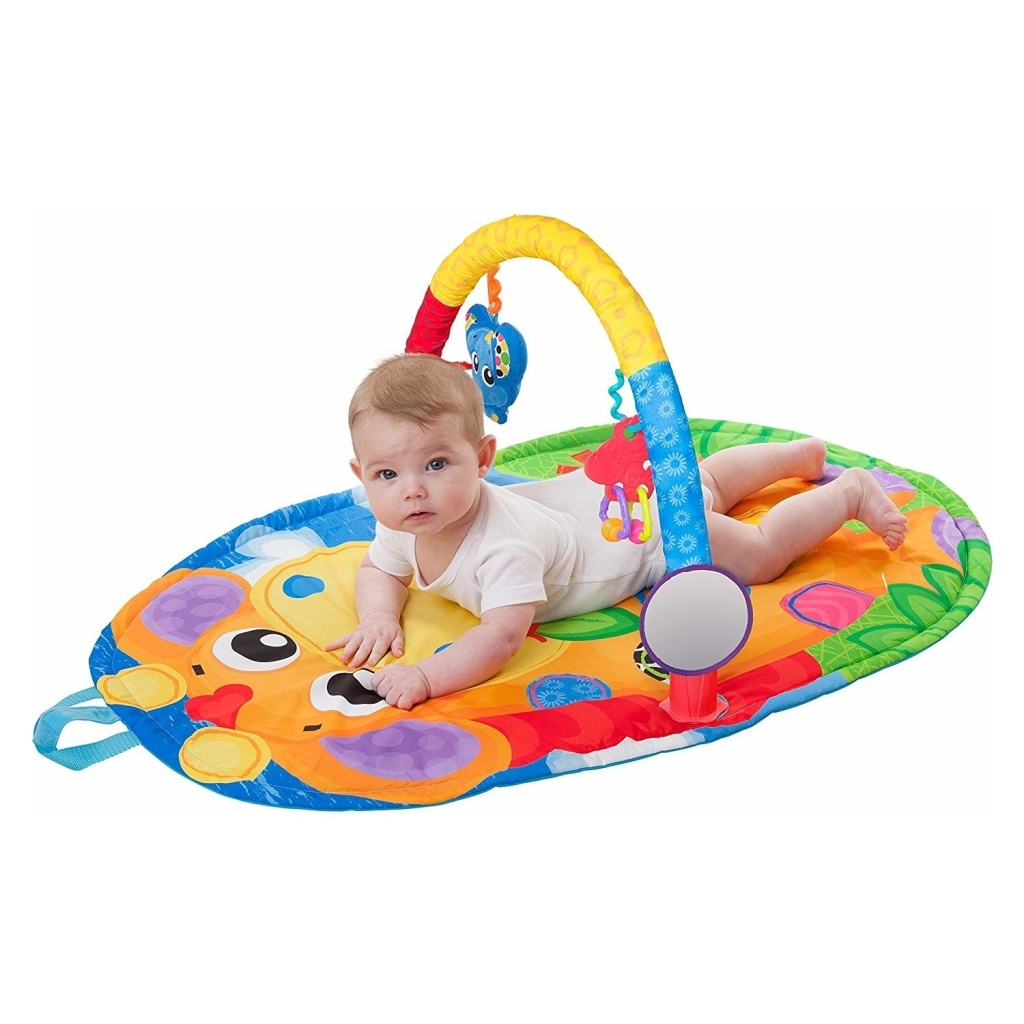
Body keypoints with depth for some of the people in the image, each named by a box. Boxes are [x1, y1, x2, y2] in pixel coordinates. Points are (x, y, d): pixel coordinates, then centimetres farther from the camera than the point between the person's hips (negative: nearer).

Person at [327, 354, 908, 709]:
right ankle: (802, 453, 57)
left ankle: (851, 492, 29)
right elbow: (378, 571, -4)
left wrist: (428, 676, -60)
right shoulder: (405, 523, -21)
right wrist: (380, 617, -25)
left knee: (762, 554, 8)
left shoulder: (505, 544, -44)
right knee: (705, 480, 33)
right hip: (596, 490, 8)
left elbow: (503, 636, -52)